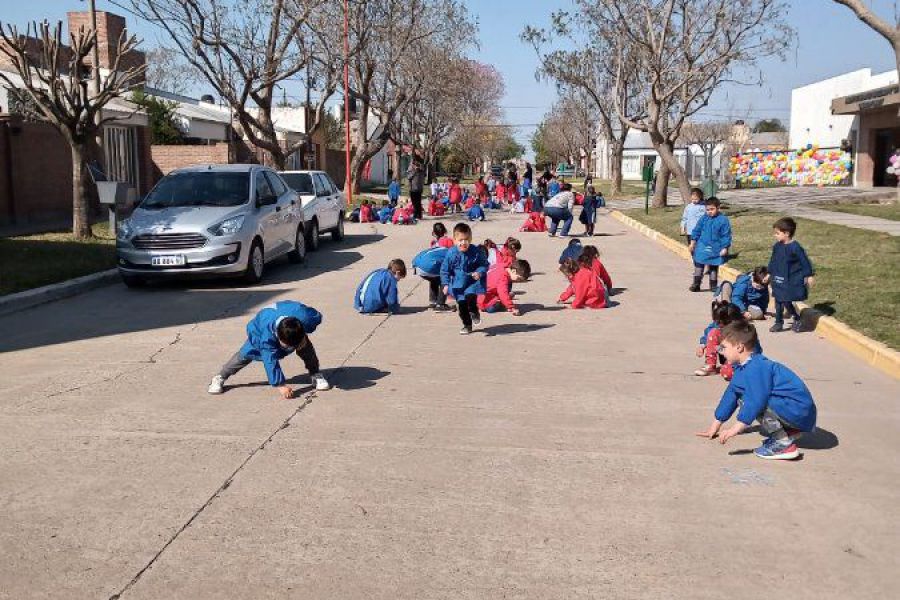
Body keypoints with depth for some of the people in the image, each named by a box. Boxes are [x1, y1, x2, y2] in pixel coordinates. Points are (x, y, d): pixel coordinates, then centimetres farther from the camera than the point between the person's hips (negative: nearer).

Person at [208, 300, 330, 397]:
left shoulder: (306, 317, -41)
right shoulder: (267, 335, -46)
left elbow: (317, 317, -16)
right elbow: (270, 361, -40)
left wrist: (303, 337, -25)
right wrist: (280, 385, -43)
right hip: (260, 330, -2)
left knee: (307, 348, -18)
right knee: (245, 354, -6)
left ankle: (316, 375, 4)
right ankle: (220, 378, 11)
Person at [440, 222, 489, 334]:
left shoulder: (476, 251, -13)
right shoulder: (451, 253, -11)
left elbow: (484, 264, -1)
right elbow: (445, 270, -2)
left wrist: (479, 272, -20)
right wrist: (446, 284, -4)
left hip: (472, 281, -2)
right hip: (458, 283, 2)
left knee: (470, 296, -26)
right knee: (461, 304, 4)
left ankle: (474, 313, 5)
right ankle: (467, 325, 23)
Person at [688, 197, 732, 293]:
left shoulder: (723, 220, -10)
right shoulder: (703, 218, 0)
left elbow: (726, 235, -8)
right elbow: (696, 231, 7)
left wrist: (725, 248, -10)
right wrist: (692, 243, 6)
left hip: (715, 249, -2)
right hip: (702, 247, 2)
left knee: (713, 267, 12)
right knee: (699, 265, 3)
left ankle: (713, 285, 23)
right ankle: (696, 284, 9)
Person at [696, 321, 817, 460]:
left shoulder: (756, 368, -23)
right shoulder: (742, 369, 10)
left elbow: (756, 399, -32)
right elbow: (731, 395, 16)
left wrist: (736, 428, -32)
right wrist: (714, 427, 18)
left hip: (799, 410, -11)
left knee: (752, 399, -23)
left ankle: (784, 444, -14)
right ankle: (788, 432, 15)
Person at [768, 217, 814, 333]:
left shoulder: (795, 247, -18)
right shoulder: (777, 246, 3)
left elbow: (804, 261, -11)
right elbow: (773, 261, 16)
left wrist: (810, 275, -8)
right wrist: (770, 273, 21)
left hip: (792, 282, -7)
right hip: (779, 280, 7)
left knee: (786, 301, -8)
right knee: (778, 301, 11)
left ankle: (797, 320, 14)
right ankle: (779, 323, 22)